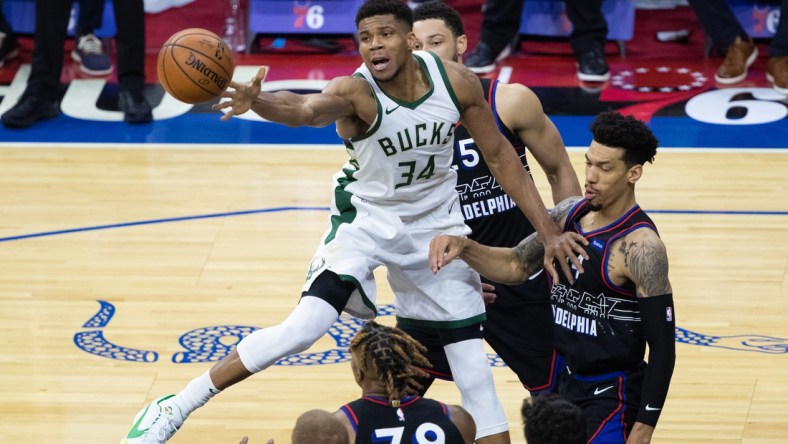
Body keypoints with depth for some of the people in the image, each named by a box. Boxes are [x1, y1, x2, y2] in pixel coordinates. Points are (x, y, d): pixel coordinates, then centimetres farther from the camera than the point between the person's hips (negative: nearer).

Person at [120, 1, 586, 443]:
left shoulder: (457, 82, -17)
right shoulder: (356, 92, -28)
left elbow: (500, 156, -3)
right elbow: (307, 108, -51)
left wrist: (549, 232, -4)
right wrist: (257, 102, -73)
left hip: (436, 224, 4)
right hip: (367, 218, -4)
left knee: (471, 358, 6)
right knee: (305, 326, -21)